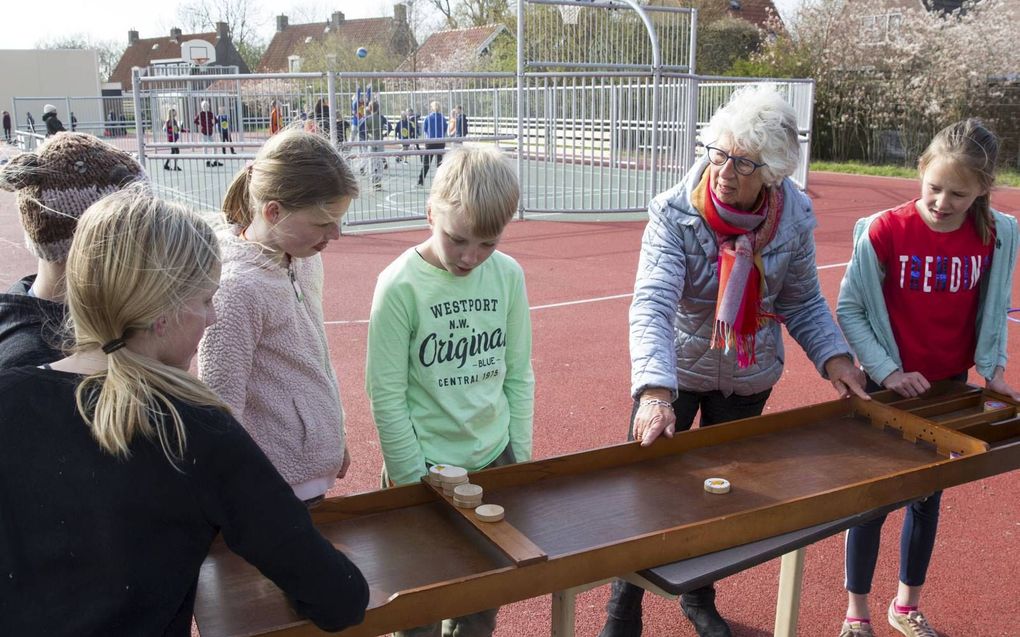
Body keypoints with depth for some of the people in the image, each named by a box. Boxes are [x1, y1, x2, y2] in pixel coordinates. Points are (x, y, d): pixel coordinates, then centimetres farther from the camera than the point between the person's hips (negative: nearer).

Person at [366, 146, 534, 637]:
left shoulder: (508, 275, -4)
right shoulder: (401, 284, -16)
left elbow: (518, 374, 4)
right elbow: (387, 394, -13)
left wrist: (521, 457, 4)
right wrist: (413, 480, -11)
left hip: (497, 464, 4)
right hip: (426, 468, -4)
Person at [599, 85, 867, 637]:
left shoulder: (794, 218, -13)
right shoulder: (675, 215, -24)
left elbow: (802, 301, 1)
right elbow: (652, 305, -35)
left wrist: (833, 355, -14)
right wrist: (654, 391, -48)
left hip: (749, 378, 3)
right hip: (677, 371, -3)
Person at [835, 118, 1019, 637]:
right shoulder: (884, 231, -19)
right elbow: (849, 309, -11)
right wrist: (888, 371, -16)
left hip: (949, 389, 4)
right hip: (888, 388, -3)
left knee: (927, 497, 17)